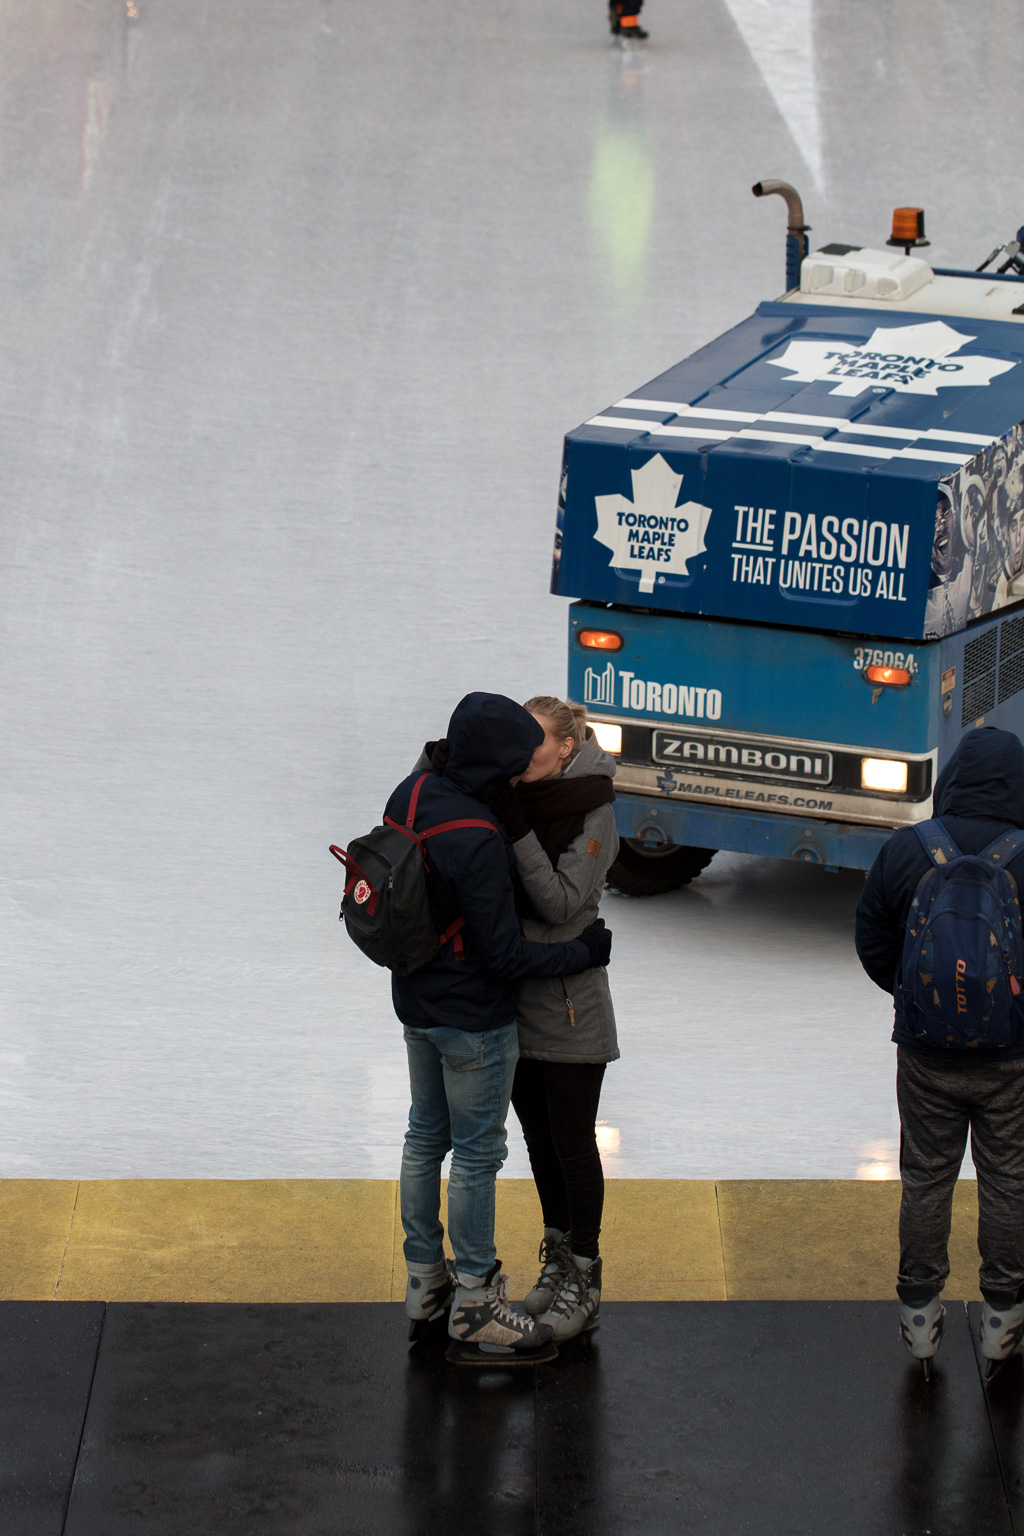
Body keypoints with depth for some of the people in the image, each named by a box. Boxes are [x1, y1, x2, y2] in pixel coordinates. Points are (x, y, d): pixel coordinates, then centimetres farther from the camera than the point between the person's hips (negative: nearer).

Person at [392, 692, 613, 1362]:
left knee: (426, 1136, 20)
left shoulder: (412, 795, -5)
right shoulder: (477, 842, -31)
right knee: (477, 1153, 4)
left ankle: (424, 1282, 33)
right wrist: (583, 951, -13)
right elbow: (505, 953, -25)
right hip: (474, 1017, -9)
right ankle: (475, 1306, 14)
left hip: (417, 1000, 9)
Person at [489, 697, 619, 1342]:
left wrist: (517, 831, -27)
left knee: (572, 1141, 1)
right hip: (514, 999, 6)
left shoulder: (594, 816, -14)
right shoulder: (514, 801, 3)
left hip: (569, 1005, -6)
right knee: (539, 1138, 15)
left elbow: (561, 903, -21)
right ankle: (558, 1260, 29)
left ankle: (583, 1284, 11)